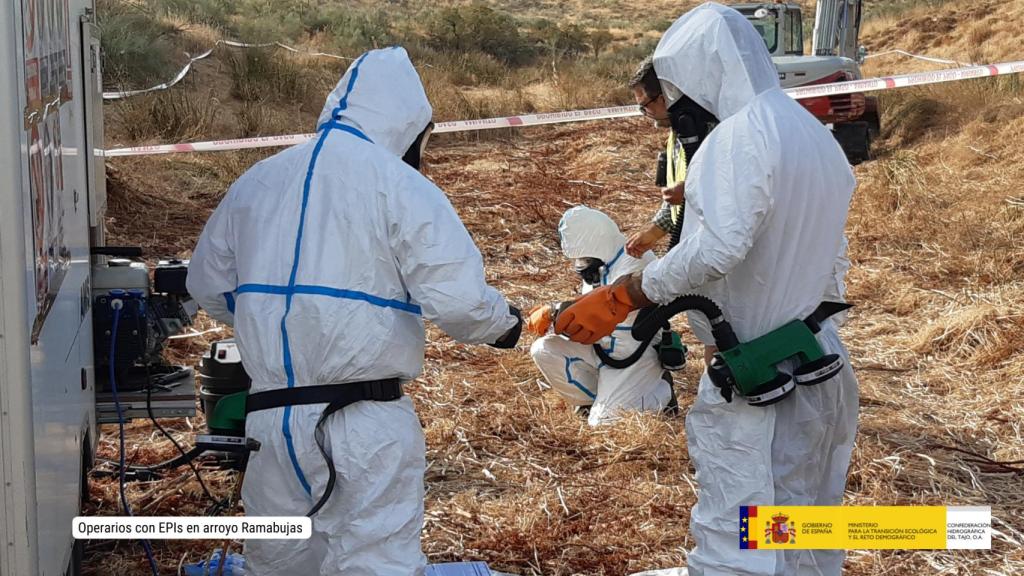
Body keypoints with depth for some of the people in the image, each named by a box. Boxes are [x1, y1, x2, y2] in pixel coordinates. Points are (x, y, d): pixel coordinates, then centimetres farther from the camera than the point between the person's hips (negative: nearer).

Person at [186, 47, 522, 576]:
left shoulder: (256, 181, 11)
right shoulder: (398, 185, -8)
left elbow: (208, 286, 20)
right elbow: (458, 297, -16)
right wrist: (502, 324, 5)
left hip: (272, 417, 6)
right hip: (365, 422, -6)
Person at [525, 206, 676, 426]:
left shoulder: (633, 263, -25)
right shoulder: (599, 263, 1)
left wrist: (553, 312, -26)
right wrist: (550, 314, -11)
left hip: (635, 355, -8)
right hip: (600, 348, 8)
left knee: (603, 421, -16)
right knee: (543, 350, -10)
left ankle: (662, 391, 7)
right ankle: (595, 400, 4)